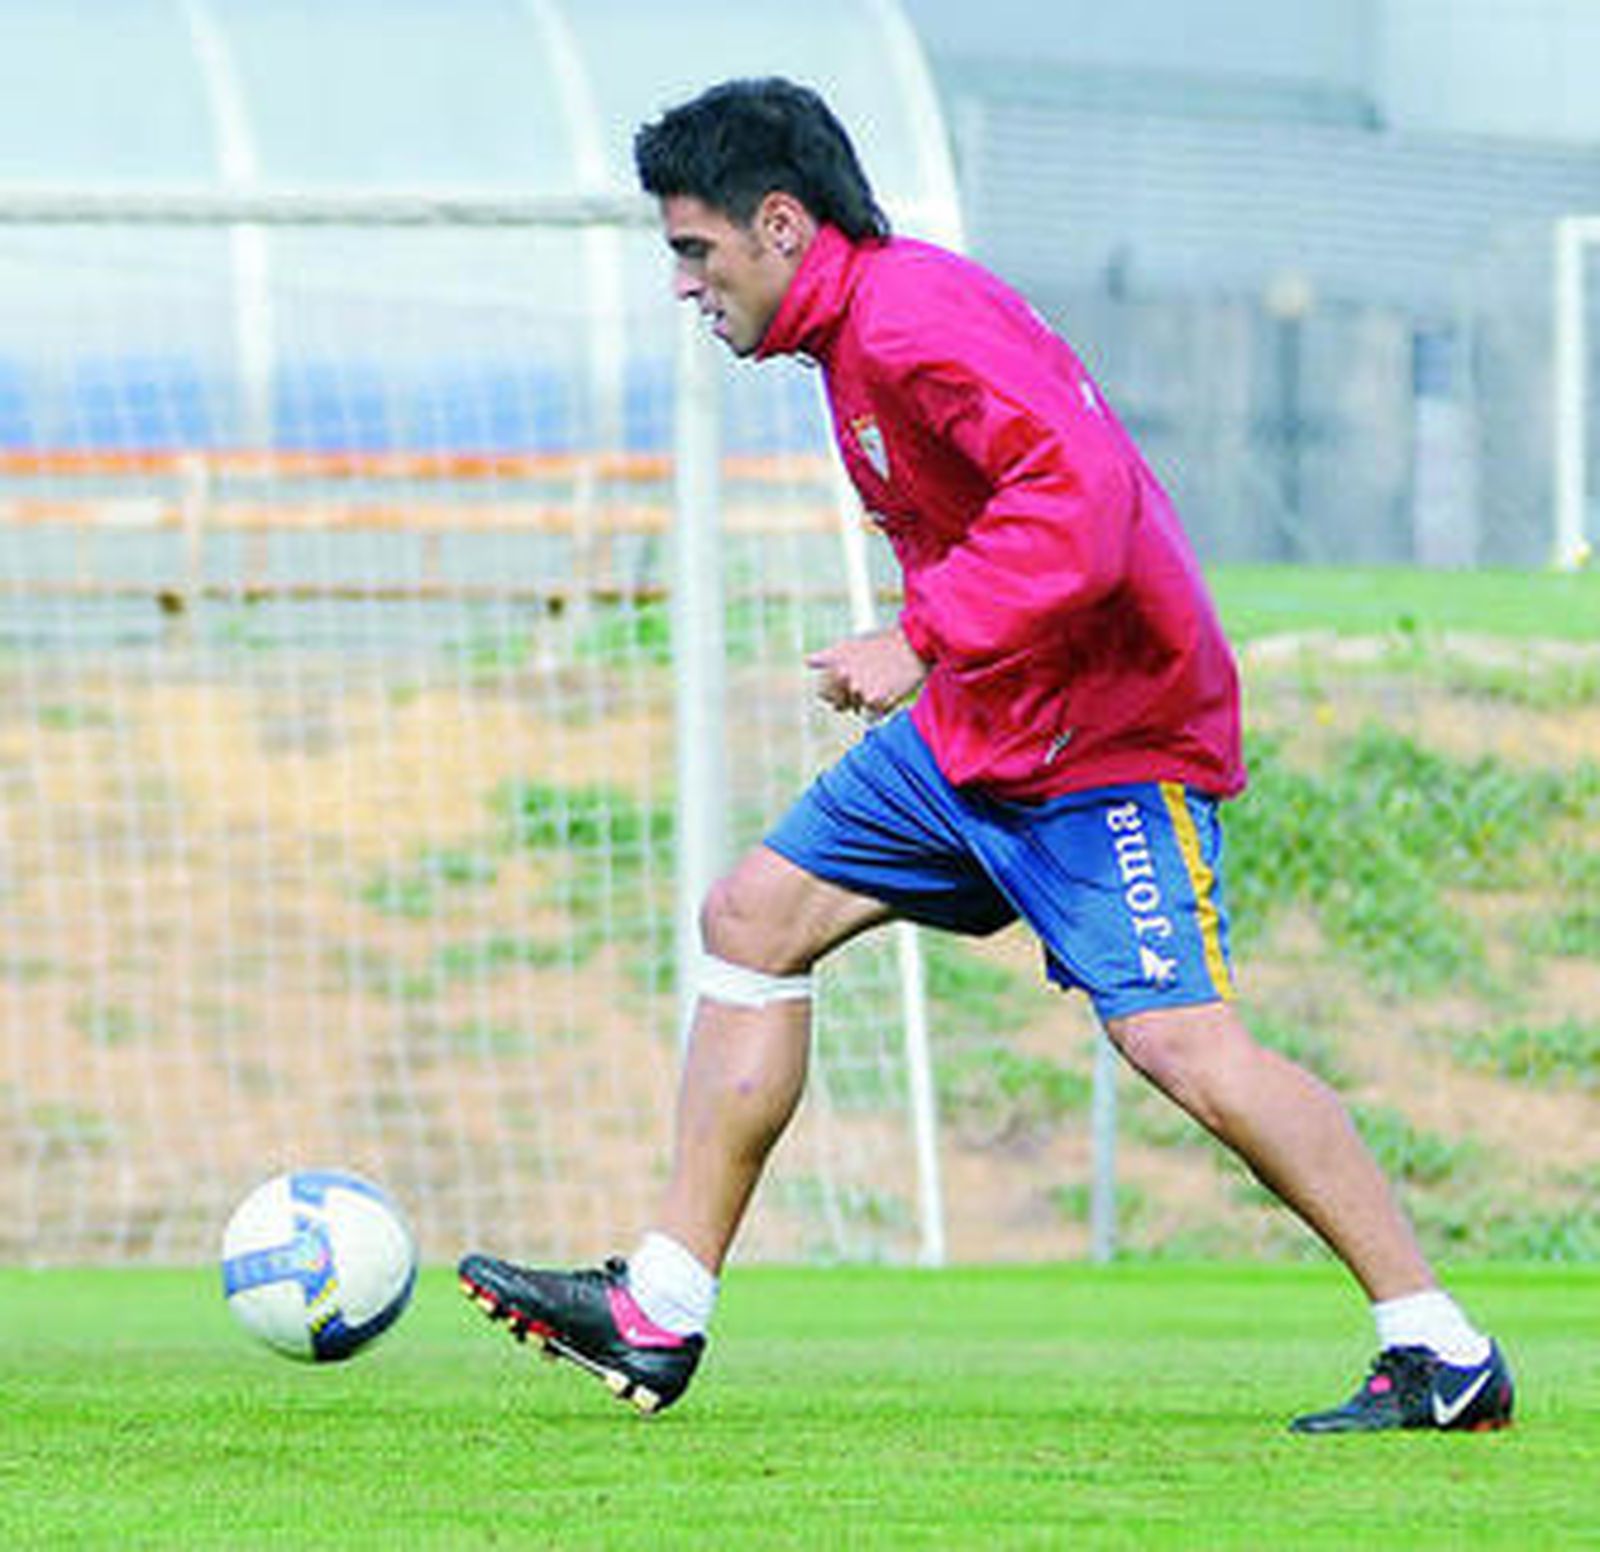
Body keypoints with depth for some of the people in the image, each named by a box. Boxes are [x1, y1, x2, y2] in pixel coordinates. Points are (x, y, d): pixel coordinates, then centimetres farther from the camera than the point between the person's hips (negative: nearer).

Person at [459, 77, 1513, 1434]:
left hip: (1108, 739, -11)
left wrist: (922, 641, -30)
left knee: (1181, 1041, -18)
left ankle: (1443, 1352, -10)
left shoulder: (920, 319, -21)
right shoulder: (857, 328, 10)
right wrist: (928, 658, 15)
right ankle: (660, 1314, 11)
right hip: (972, 728, 11)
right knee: (753, 918, 8)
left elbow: (1084, 499, -33)